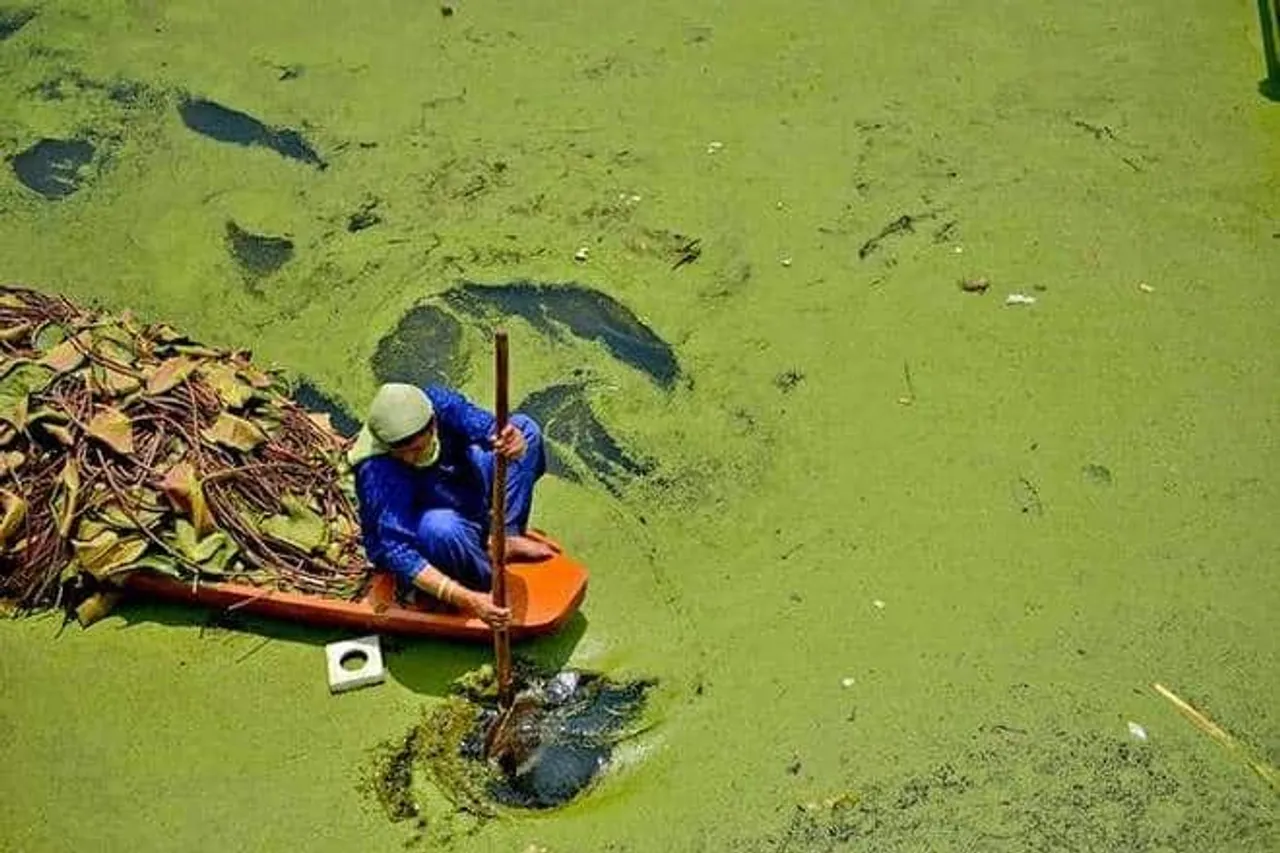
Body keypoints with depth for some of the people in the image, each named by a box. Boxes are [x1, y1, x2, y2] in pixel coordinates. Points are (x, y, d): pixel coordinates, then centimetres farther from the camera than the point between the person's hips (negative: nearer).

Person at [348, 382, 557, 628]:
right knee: (440, 527, -42)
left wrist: (514, 441, -63)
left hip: (469, 498, 6)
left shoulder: (438, 401, -26)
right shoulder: (376, 472, -38)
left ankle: (507, 537, -6)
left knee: (524, 425, -3)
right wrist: (465, 600, -52)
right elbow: (397, 553, -41)